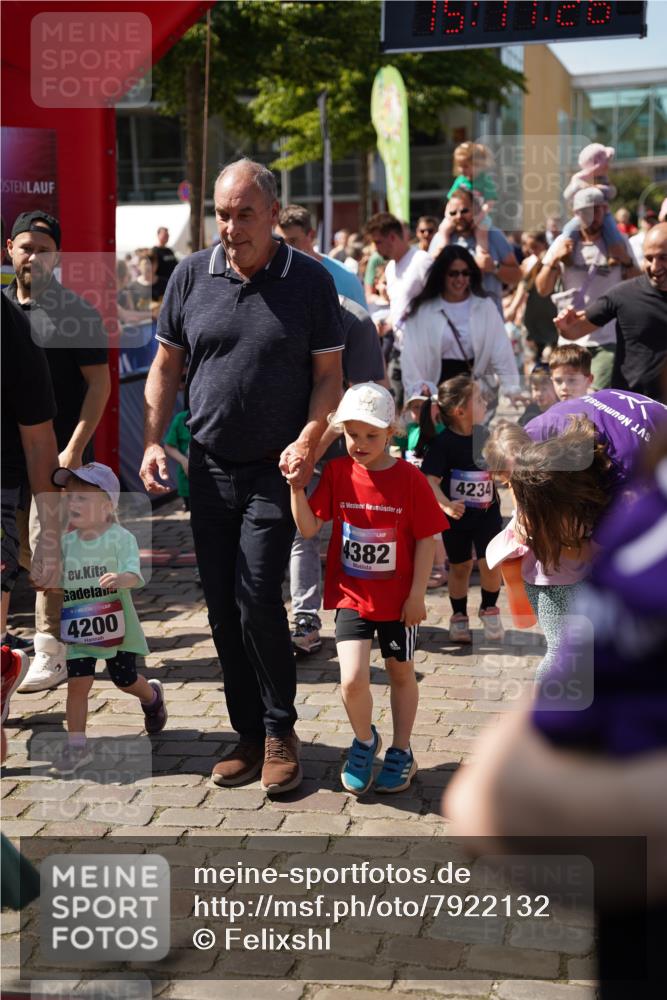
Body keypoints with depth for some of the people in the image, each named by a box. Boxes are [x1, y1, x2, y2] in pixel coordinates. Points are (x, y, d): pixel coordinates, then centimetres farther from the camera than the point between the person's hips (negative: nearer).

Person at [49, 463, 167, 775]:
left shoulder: (121, 538, -13)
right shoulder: (66, 542, 1)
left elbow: (134, 574, -25)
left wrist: (120, 578, -46)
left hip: (116, 626, -3)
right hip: (79, 628, 3)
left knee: (125, 680, 12)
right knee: (77, 683, -6)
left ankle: (152, 696, 46)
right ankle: (76, 746, 1)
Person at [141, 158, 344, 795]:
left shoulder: (310, 280, -3)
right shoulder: (191, 276, 4)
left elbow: (329, 373, -1)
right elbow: (165, 366, 10)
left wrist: (308, 439, -16)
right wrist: (152, 442, -2)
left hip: (276, 472, -4)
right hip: (208, 469, 4)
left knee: (256, 599, -11)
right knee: (222, 608, 8)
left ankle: (280, 731, 9)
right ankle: (249, 734, 22)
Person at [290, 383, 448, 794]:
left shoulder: (409, 478, -11)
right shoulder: (337, 472, -4)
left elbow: (426, 539, -7)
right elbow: (309, 527, -5)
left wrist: (417, 595, -10)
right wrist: (297, 488, -20)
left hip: (398, 598, -1)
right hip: (351, 595, 1)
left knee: (402, 673, 15)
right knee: (353, 680, -11)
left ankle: (401, 752, 34)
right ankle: (364, 740, 19)